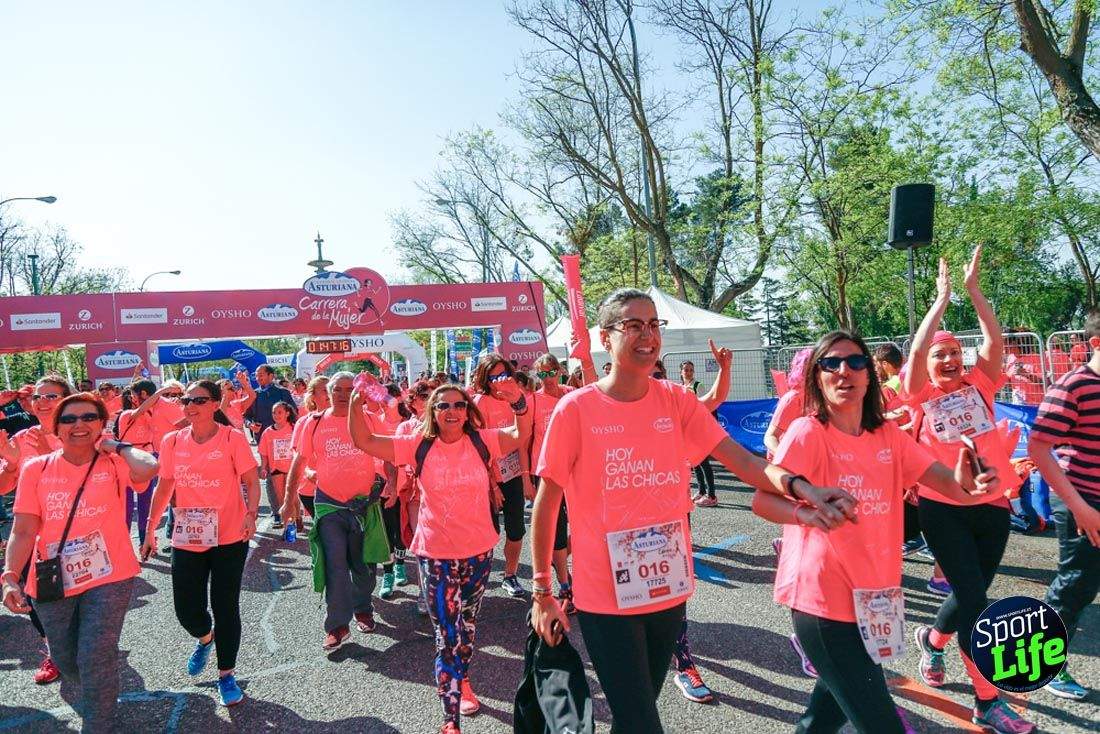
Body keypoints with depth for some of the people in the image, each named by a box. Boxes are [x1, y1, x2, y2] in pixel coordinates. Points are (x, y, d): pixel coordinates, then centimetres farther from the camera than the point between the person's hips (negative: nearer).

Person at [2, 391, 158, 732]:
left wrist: (114, 445, -15)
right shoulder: (36, 469, 0)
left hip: (108, 578, -3)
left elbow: (148, 467, -31)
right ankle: (76, 689, 55)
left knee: (97, 659, -4)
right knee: (64, 658, 20)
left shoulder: (114, 463, -6)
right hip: (53, 583, 3)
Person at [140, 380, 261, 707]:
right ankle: (205, 638, 45)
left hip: (229, 539, -3)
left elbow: (252, 482, -8)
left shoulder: (233, 438, -9)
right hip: (186, 540, 4)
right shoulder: (172, 441, 3)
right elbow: (164, 488, 12)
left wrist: (251, 514, -24)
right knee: (186, 610, 8)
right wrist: (150, 530, 13)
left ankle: (226, 674, 22)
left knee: (225, 607, 3)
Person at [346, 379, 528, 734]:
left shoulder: (481, 441, -7)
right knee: (447, 636, 0)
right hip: (435, 554, -2)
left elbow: (520, 436, -18)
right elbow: (365, 441, -10)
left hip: (479, 551, 2)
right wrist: (356, 404, -24)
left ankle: (462, 679, 50)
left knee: (467, 623, 25)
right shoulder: (419, 447, -8)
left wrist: (518, 403, -35)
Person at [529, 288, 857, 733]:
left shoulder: (674, 400, -2)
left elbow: (743, 461, -9)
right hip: (605, 598, -4)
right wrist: (542, 593, -4)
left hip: (668, 590, 4)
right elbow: (546, 504, -6)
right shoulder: (576, 409, -12)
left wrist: (800, 486, -28)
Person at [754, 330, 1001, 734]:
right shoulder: (808, 432, -14)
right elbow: (762, 501, -20)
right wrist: (809, 513, -40)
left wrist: (966, 486, -30)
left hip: (874, 598, 7)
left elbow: (944, 479, -7)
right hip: (824, 598, -6)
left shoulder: (889, 435, 4)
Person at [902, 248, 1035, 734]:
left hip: (992, 505, 4)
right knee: (975, 599, -5)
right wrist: (942, 299, -9)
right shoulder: (922, 396, 0)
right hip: (943, 508, -4)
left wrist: (974, 290, -8)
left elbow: (995, 341, -4)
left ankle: (934, 638, 45)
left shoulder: (979, 386, 8)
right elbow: (916, 351, -14)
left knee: (972, 593, 15)